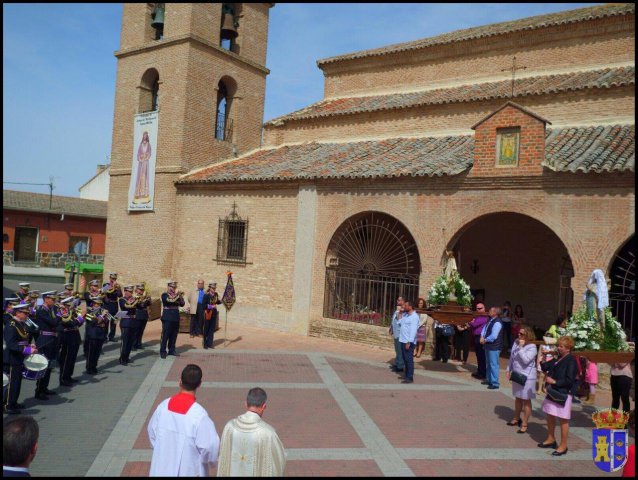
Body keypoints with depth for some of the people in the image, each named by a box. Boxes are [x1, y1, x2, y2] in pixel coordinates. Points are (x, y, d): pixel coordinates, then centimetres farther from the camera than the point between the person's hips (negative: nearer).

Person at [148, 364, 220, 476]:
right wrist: (211, 461, 2)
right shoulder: (199, 414, -25)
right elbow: (210, 446, -20)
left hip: (162, 469, 5)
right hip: (188, 471, -4)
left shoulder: (163, 406, -10)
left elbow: (152, 432, 5)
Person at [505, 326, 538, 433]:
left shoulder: (532, 347, -17)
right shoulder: (516, 342, 2)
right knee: (517, 397, 21)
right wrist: (509, 370, 12)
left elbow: (526, 360, -28)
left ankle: (524, 424, 9)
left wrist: (521, 347, -25)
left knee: (526, 400, 2)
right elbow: (512, 357, 12)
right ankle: (516, 418, 37)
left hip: (527, 377, -7)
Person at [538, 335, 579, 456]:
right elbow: (545, 368, 13)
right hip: (553, 392, 8)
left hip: (564, 394, -8)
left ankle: (563, 446, 13)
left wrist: (555, 381, -20)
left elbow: (569, 380, -20)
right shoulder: (558, 358, 8)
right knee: (550, 416, 18)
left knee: (563, 420, 2)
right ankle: (551, 439, 35)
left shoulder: (571, 360, -15)